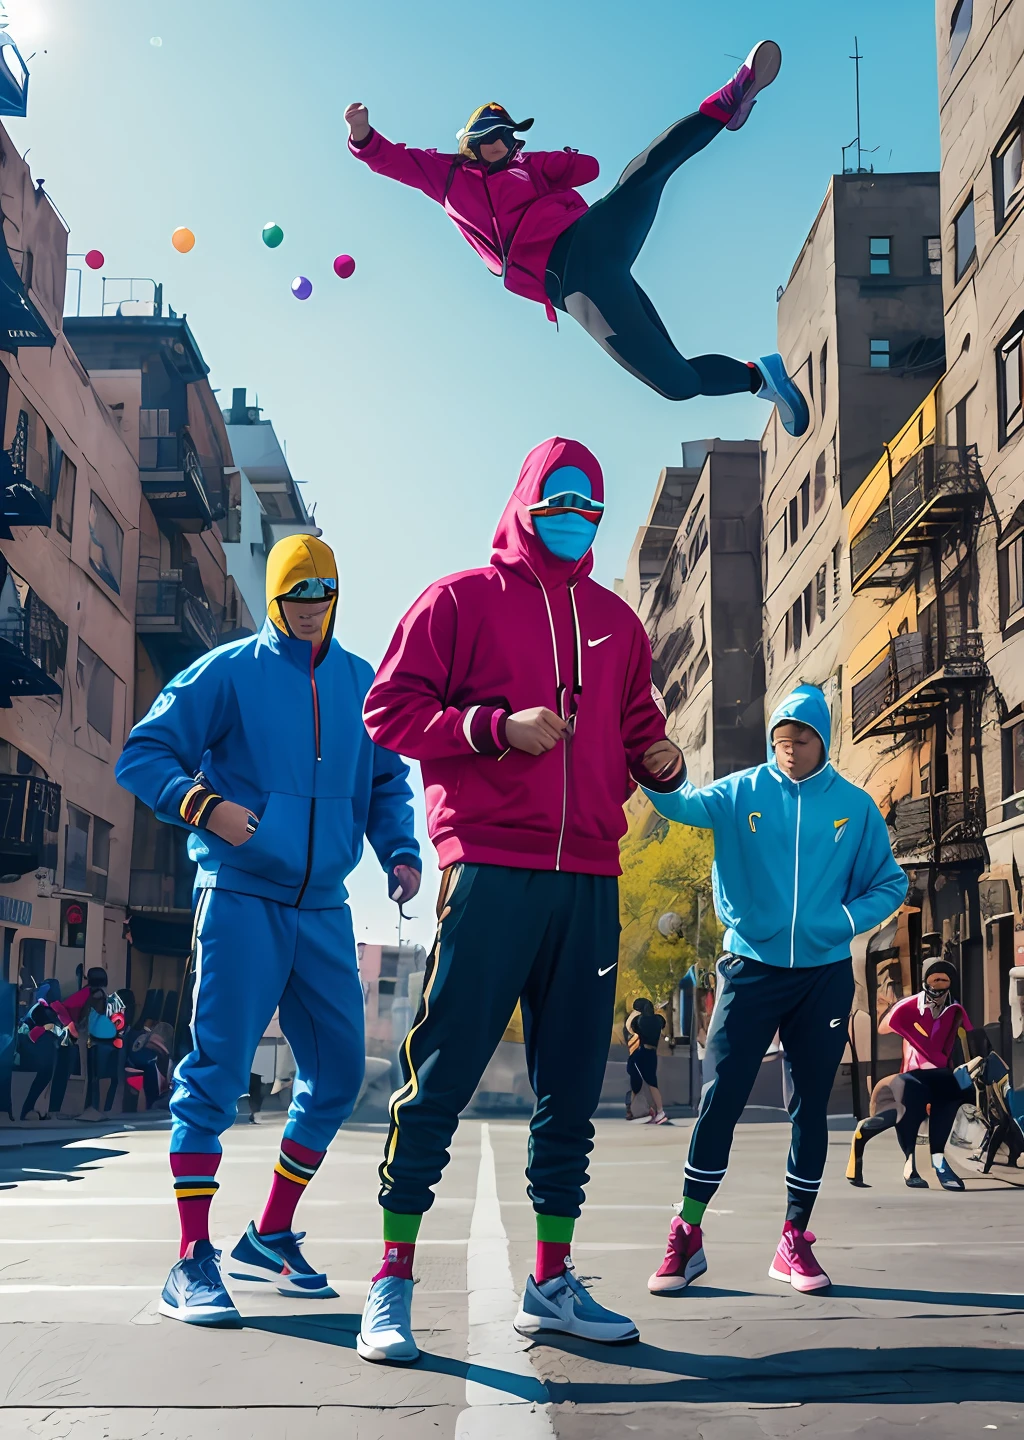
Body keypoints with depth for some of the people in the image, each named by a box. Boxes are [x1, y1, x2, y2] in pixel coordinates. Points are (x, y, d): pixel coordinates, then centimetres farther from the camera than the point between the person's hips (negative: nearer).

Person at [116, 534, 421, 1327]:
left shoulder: (362, 683, 11)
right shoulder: (228, 672, -2)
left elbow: (388, 783, 18)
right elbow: (143, 755, -3)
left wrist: (400, 851, 0)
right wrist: (203, 804, -20)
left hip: (323, 907, 6)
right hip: (241, 898, -5)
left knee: (338, 1071, 7)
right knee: (217, 1070, -9)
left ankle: (271, 1236, 22)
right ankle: (194, 1258, -2)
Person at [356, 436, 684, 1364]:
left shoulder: (615, 620, 20)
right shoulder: (462, 600, 5)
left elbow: (636, 720, 27)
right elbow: (389, 709, -1)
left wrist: (658, 757, 4)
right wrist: (498, 728, -13)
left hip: (590, 881, 6)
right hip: (490, 874, -5)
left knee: (571, 1089, 8)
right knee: (440, 1077, -6)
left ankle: (552, 1284, 18)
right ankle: (392, 1284, 2)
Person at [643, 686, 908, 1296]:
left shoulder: (856, 806, 2)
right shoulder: (743, 793, -2)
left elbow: (890, 884, 7)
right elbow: (681, 802, -20)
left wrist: (846, 920, -12)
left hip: (824, 976, 2)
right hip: (751, 970, -1)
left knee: (811, 1106, 7)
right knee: (720, 1098, -7)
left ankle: (796, 1240, 20)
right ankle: (687, 1235, 4)